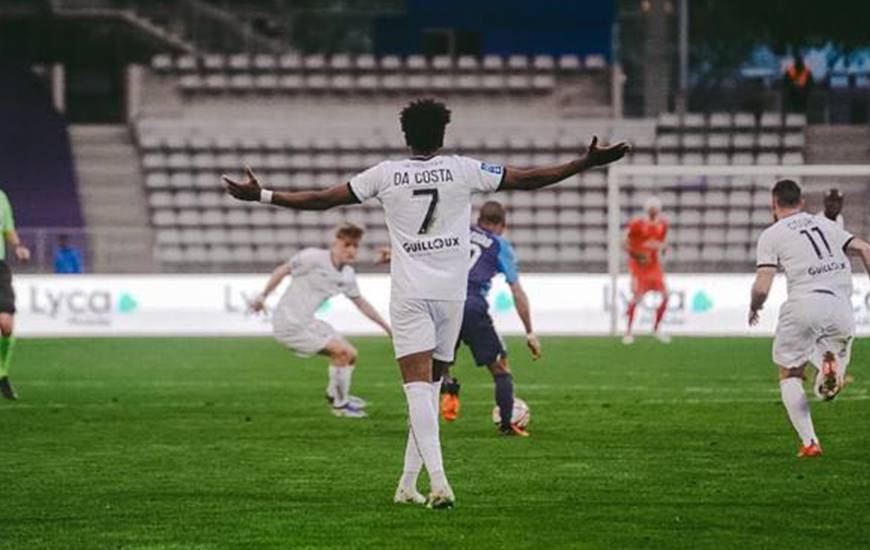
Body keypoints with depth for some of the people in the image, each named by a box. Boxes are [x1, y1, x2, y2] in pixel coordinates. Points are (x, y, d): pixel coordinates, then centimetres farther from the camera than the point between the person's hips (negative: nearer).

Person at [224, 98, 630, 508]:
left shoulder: (386, 174, 1)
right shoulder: (462, 170, 3)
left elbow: (322, 199, 2)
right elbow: (525, 179, 6)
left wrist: (263, 196, 11)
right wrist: (586, 163, 13)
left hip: (409, 296, -2)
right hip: (451, 294, 2)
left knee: (418, 387, -11)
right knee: (431, 386, 11)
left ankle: (437, 479, -28)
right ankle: (408, 483, 11)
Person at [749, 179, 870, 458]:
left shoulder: (771, 235, 8)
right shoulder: (826, 224, 21)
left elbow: (762, 287, 0)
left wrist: (754, 309, 19)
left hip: (805, 303, -3)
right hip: (841, 306, 3)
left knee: (789, 374, 13)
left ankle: (809, 442, -2)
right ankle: (832, 363, -13)